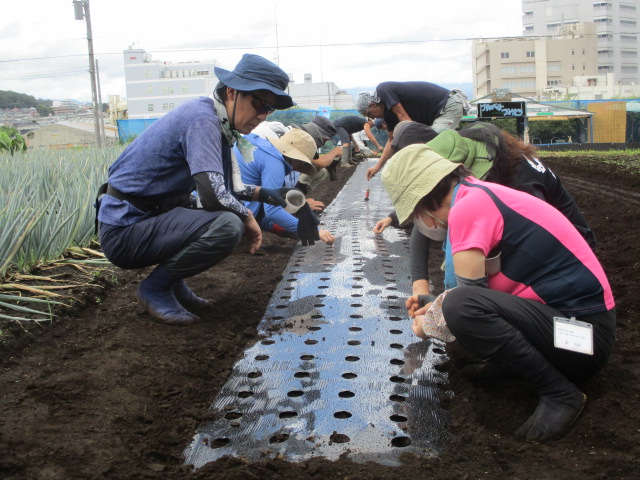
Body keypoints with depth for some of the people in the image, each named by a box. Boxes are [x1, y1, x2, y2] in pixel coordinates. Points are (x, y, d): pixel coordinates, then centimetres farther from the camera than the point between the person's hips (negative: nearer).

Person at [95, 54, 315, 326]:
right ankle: (155, 288, -6)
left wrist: (265, 194, 6)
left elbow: (227, 187, 17)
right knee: (228, 225, -27)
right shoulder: (202, 118, -19)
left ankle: (173, 283, 13)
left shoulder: (217, 122, 9)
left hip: (150, 216, 10)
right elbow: (213, 194, -28)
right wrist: (248, 218, -12)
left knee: (234, 214, 15)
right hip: (124, 231, -10)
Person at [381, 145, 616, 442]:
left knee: (460, 306, -30)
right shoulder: (482, 194, 10)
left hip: (581, 332, -10)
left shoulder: (467, 208, -19)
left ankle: (559, 394, -14)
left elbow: (469, 297, -15)